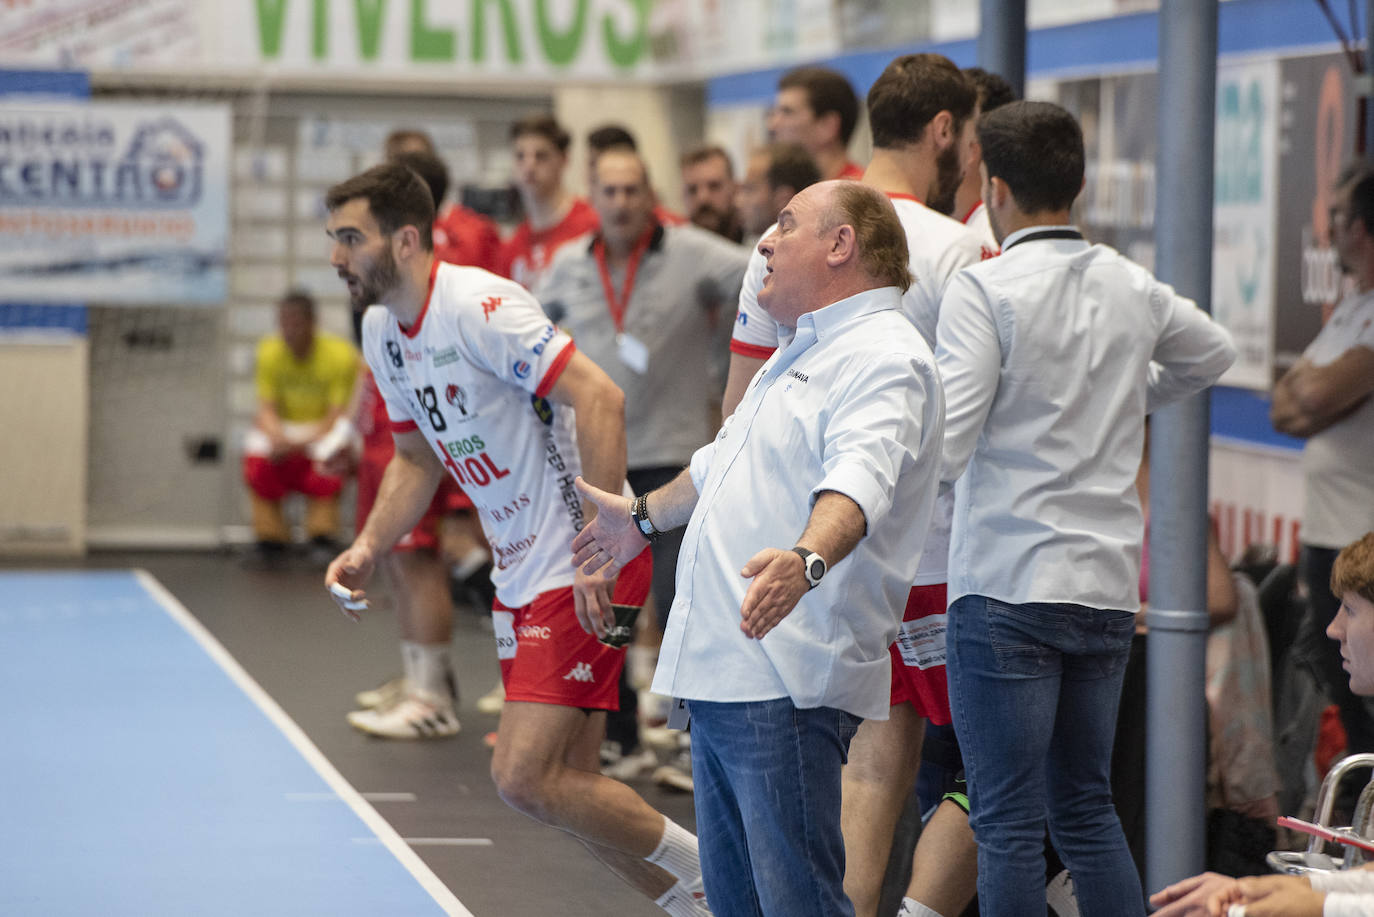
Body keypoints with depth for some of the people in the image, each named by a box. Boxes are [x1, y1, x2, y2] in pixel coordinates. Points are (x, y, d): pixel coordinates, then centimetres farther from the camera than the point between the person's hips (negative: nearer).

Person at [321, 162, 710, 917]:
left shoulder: (478, 305, -18)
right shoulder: (382, 332, 10)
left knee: (525, 779, -15)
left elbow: (598, 398, -24)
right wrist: (368, 549, 8)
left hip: (588, 567, -9)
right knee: (562, 787, 9)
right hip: (521, 572, 9)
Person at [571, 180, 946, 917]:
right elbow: (728, 462, 40)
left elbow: (859, 478, -32)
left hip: (787, 684, -11)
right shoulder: (803, 352, 23)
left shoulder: (883, 358, -12)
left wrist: (807, 561, -51)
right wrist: (646, 517, 54)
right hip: (720, 676, 11)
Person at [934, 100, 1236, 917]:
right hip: (1109, 585, 6)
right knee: (1087, 806, 15)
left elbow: (943, 449, -15)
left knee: (1009, 822, -3)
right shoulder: (1133, 289, 8)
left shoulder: (983, 291, -10)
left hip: (1009, 586, -6)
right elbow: (1214, 353, 29)